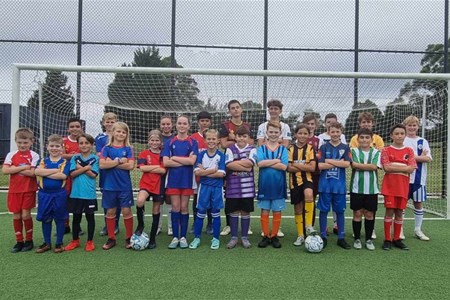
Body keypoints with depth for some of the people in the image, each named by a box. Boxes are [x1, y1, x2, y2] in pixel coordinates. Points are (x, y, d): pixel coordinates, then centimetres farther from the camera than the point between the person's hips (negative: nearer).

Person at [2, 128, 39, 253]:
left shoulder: (34, 155, -5)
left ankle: (29, 240, 17)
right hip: (14, 190, 3)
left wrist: (14, 169, -11)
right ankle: (19, 241, 21)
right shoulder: (11, 155, 3)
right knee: (16, 216, 8)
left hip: (28, 190, -3)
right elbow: (5, 170, -10)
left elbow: (32, 173, -15)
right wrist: (23, 167, -15)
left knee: (25, 215, -2)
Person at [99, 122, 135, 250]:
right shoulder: (106, 148, 2)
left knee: (126, 211, 3)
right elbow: (102, 165, -10)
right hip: (109, 185, 1)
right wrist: (119, 161, -12)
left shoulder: (128, 149, 1)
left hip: (125, 186, -1)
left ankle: (129, 238, 16)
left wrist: (112, 163, -11)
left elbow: (130, 166, -11)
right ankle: (111, 238, 22)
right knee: (110, 211, 9)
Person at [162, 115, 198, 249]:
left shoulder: (193, 142, 2)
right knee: (175, 207, 3)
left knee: (184, 207, 5)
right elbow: (166, 162, -7)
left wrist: (174, 158, -8)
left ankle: (183, 237, 15)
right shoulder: (169, 142, 4)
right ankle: (175, 237, 13)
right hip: (173, 179, 1)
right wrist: (185, 161, -12)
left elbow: (192, 161, -12)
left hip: (187, 179, -1)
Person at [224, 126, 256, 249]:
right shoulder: (230, 149, 4)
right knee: (234, 211, 8)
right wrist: (245, 167, -14)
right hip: (233, 186, 0)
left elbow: (250, 162, -15)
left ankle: (244, 237, 21)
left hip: (247, 186, 0)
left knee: (245, 212, 9)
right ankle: (234, 237, 20)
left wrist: (235, 162, -9)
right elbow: (228, 164, -12)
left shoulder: (252, 149, 4)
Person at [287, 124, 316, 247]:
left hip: (307, 179, -1)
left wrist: (296, 164, -11)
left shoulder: (310, 149, 1)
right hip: (295, 181, 2)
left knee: (309, 195, -34)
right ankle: (300, 235, 23)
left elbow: (312, 168, -9)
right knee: (298, 209, 8)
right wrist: (305, 166, -12)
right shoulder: (291, 149, 2)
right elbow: (289, 168, -6)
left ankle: (309, 225, -19)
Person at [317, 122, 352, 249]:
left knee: (340, 211, 9)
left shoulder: (345, 148, 4)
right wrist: (338, 162, -11)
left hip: (339, 185, 1)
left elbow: (347, 164, -10)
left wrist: (329, 161, -10)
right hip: (325, 184, -1)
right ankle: (323, 237, 17)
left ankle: (341, 238, 21)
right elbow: (320, 166, -10)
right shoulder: (323, 147, 1)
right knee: (323, 210, 4)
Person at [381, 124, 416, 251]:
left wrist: (394, 166, -10)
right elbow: (386, 168, -10)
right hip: (389, 185, -2)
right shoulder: (386, 150, 1)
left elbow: (411, 169, -5)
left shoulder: (409, 151, 7)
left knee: (399, 211, 8)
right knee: (389, 211, -2)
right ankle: (387, 239, 7)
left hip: (403, 186, 3)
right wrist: (403, 168, -9)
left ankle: (397, 239, 19)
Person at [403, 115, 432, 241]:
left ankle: (418, 229, 21)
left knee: (419, 203, 9)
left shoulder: (423, 142, 8)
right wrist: (420, 157, -9)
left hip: (419, 178, 2)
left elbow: (428, 159, -5)